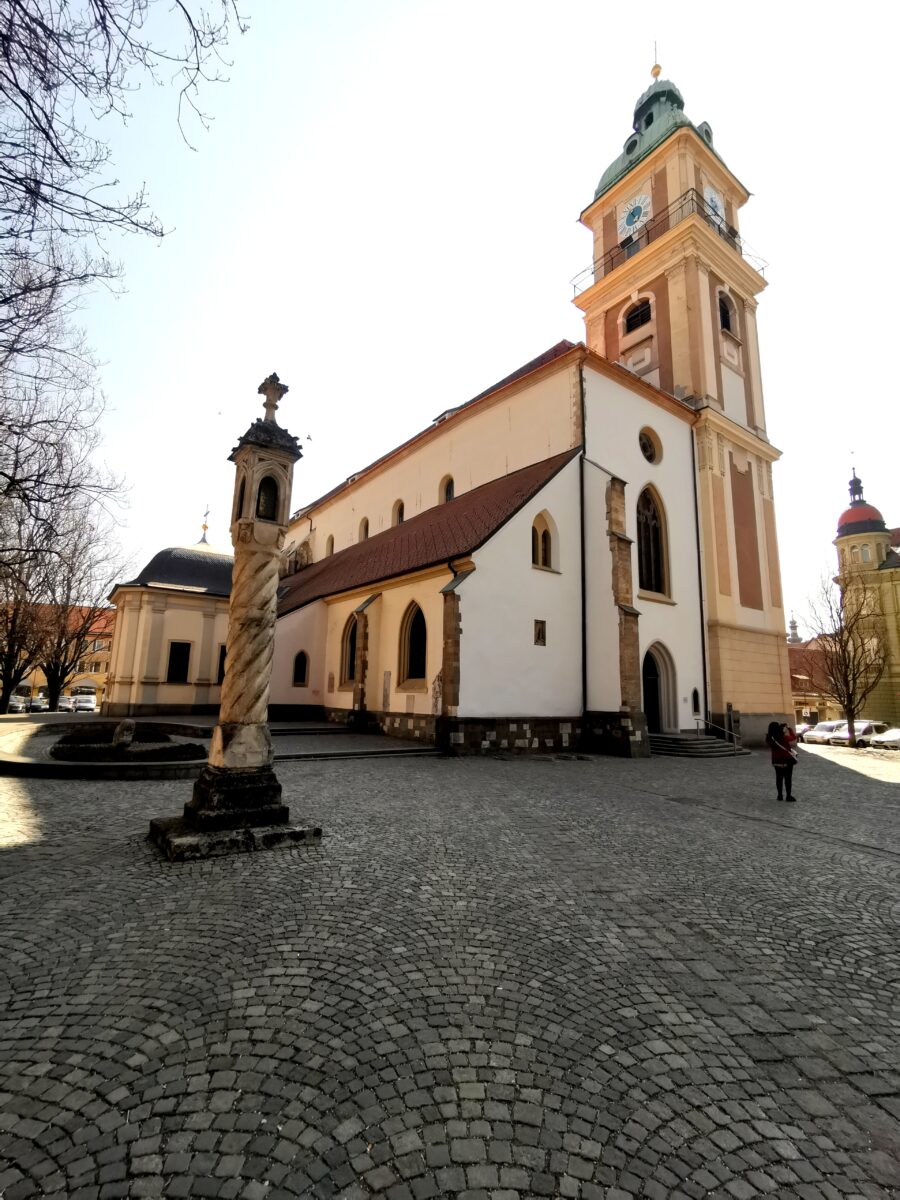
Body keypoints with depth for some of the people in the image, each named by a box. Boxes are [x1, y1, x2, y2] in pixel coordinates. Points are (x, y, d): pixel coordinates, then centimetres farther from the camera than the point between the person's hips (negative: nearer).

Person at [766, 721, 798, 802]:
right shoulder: (785, 738, -22)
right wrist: (789, 728, 8)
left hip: (776, 760, 4)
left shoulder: (769, 738, -12)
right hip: (787, 760, -4)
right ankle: (788, 796, 12)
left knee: (779, 778, 13)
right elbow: (794, 737, -4)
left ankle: (780, 795, 21)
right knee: (788, 778, 6)